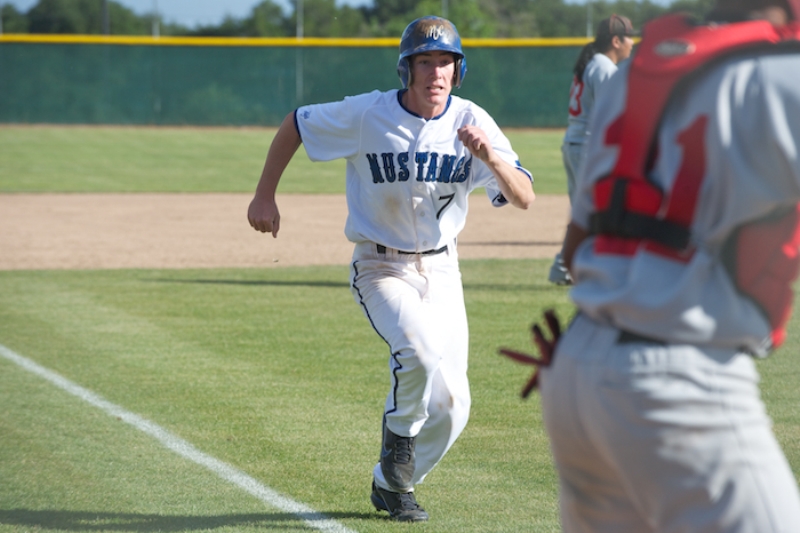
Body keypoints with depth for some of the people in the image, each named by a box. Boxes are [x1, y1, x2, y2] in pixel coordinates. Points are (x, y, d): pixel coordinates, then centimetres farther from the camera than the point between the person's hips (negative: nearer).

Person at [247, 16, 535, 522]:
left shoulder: (471, 122, -9)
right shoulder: (366, 115, -16)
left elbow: (524, 198, -15)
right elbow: (294, 124, 0)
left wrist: (490, 157, -34)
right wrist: (264, 195, 0)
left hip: (441, 270, 4)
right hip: (381, 268, -4)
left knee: (451, 406, 3)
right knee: (423, 349, -33)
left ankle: (392, 484, 28)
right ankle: (399, 435, -2)